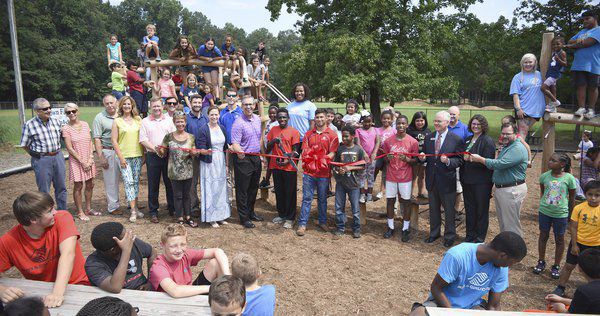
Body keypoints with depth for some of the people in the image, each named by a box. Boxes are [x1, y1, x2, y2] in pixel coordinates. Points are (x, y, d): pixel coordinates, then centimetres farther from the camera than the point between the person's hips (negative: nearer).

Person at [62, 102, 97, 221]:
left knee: (90, 185, 11)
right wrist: (82, 162, -13)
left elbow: (90, 143, 5)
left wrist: (90, 159, -6)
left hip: (89, 160, 4)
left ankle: (88, 209, 26)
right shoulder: (66, 128, -8)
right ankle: (80, 212, 15)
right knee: (78, 186, 3)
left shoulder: (85, 124, 4)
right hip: (76, 161, -4)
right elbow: (69, 148, -10)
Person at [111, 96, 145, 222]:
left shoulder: (138, 120, 9)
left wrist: (144, 154, 6)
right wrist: (120, 157, -8)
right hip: (124, 156, -3)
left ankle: (135, 207, 17)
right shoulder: (117, 121, 1)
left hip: (137, 155, 3)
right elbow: (114, 141, -2)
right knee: (128, 182, -8)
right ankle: (133, 211, -5)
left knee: (136, 182, 7)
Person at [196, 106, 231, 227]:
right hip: (209, 164, -5)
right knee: (210, 189, -1)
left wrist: (226, 164, 11)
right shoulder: (203, 129, -9)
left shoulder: (222, 128, 8)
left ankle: (220, 215, 22)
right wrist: (206, 152, -32)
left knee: (221, 189, 11)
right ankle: (211, 217, 10)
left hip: (221, 163, 5)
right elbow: (200, 149, -11)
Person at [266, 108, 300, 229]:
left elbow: (295, 151, -6)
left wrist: (287, 160, -22)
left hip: (289, 167, -4)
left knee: (290, 193, 2)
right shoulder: (273, 130, 9)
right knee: (279, 192, 13)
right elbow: (268, 148, 10)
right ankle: (281, 214, 28)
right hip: (276, 166, 4)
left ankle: (290, 218, 12)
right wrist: (273, 141, -10)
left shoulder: (294, 132, -3)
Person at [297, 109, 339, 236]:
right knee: (306, 198, 2)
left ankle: (322, 221, 27)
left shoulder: (331, 135, 2)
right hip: (309, 171, 2)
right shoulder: (308, 134, 12)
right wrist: (307, 159, -11)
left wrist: (324, 160, -19)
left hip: (323, 172, -1)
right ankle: (302, 224, 6)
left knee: (322, 199, 12)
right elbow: (304, 151, 8)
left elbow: (332, 153, -4)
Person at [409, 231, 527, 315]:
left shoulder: (501, 269, -10)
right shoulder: (458, 256, -28)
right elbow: (436, 288, -18)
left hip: (473, 305, 5)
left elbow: (494, 306, -3)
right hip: (443, 301, -4)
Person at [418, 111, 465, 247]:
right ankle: (434, 233, 36)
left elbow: (460, 160, -8)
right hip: (431, 180, 4)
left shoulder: (456, 140, -9)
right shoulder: (428, 138, 5)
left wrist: (448, 161, -27)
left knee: (449, 211, 10)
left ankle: (449, 236, 27)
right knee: (433, 209, 19)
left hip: (447, 180, -4)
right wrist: (422, 158, -11)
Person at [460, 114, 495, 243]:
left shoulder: (488, 141, -10)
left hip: (482, 182, -6)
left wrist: (471, 159, -25)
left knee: (481, 210, 7)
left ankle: (480, 238, 19)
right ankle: (470, 235, 28)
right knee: (469, 209, 15)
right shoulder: (468, 139, 12)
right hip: (467, 180, 7)